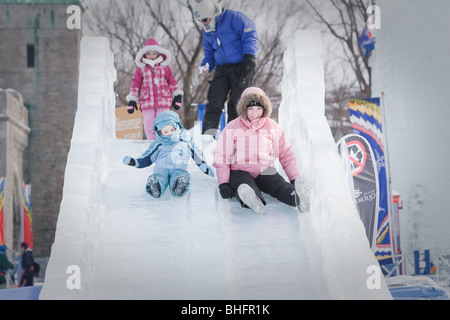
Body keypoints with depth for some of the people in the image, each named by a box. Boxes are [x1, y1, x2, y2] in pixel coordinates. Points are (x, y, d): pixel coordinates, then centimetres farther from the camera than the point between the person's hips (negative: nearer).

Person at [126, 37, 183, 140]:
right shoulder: (141, 70, 10)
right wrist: (131, 101, 7)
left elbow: (172, 82, 15)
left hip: (163, 102, 0)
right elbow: (135, 85, 11)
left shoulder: (165, 68, 12)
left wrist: (177, 97, 12)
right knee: (149, 126, 0)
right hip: (147, 103, 0)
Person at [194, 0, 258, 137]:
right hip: (223, 68, 6)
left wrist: (249, 56, -20)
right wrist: (206, 65, 3)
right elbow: (209, 52, 24)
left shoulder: (233, 18, -8)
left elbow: (249, 35, -12)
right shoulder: (207, 31, 15)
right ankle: (208, 134, -2)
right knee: (214, 101, -6)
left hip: (242, 66, -6)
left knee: (235, 103, -7)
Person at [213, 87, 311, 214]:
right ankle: (249, 199, -74)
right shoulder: (232, 128, 4)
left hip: (265, 170, 3)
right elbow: (222, 157, 2)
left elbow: (286, 155, 15)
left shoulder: (273, 127, 11)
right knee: (244, 185, -40)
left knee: (280, 186, -32)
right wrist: (223, 183, -12)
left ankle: (297, 197, -64)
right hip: (240, 170, -2)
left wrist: (295, 178, 2)